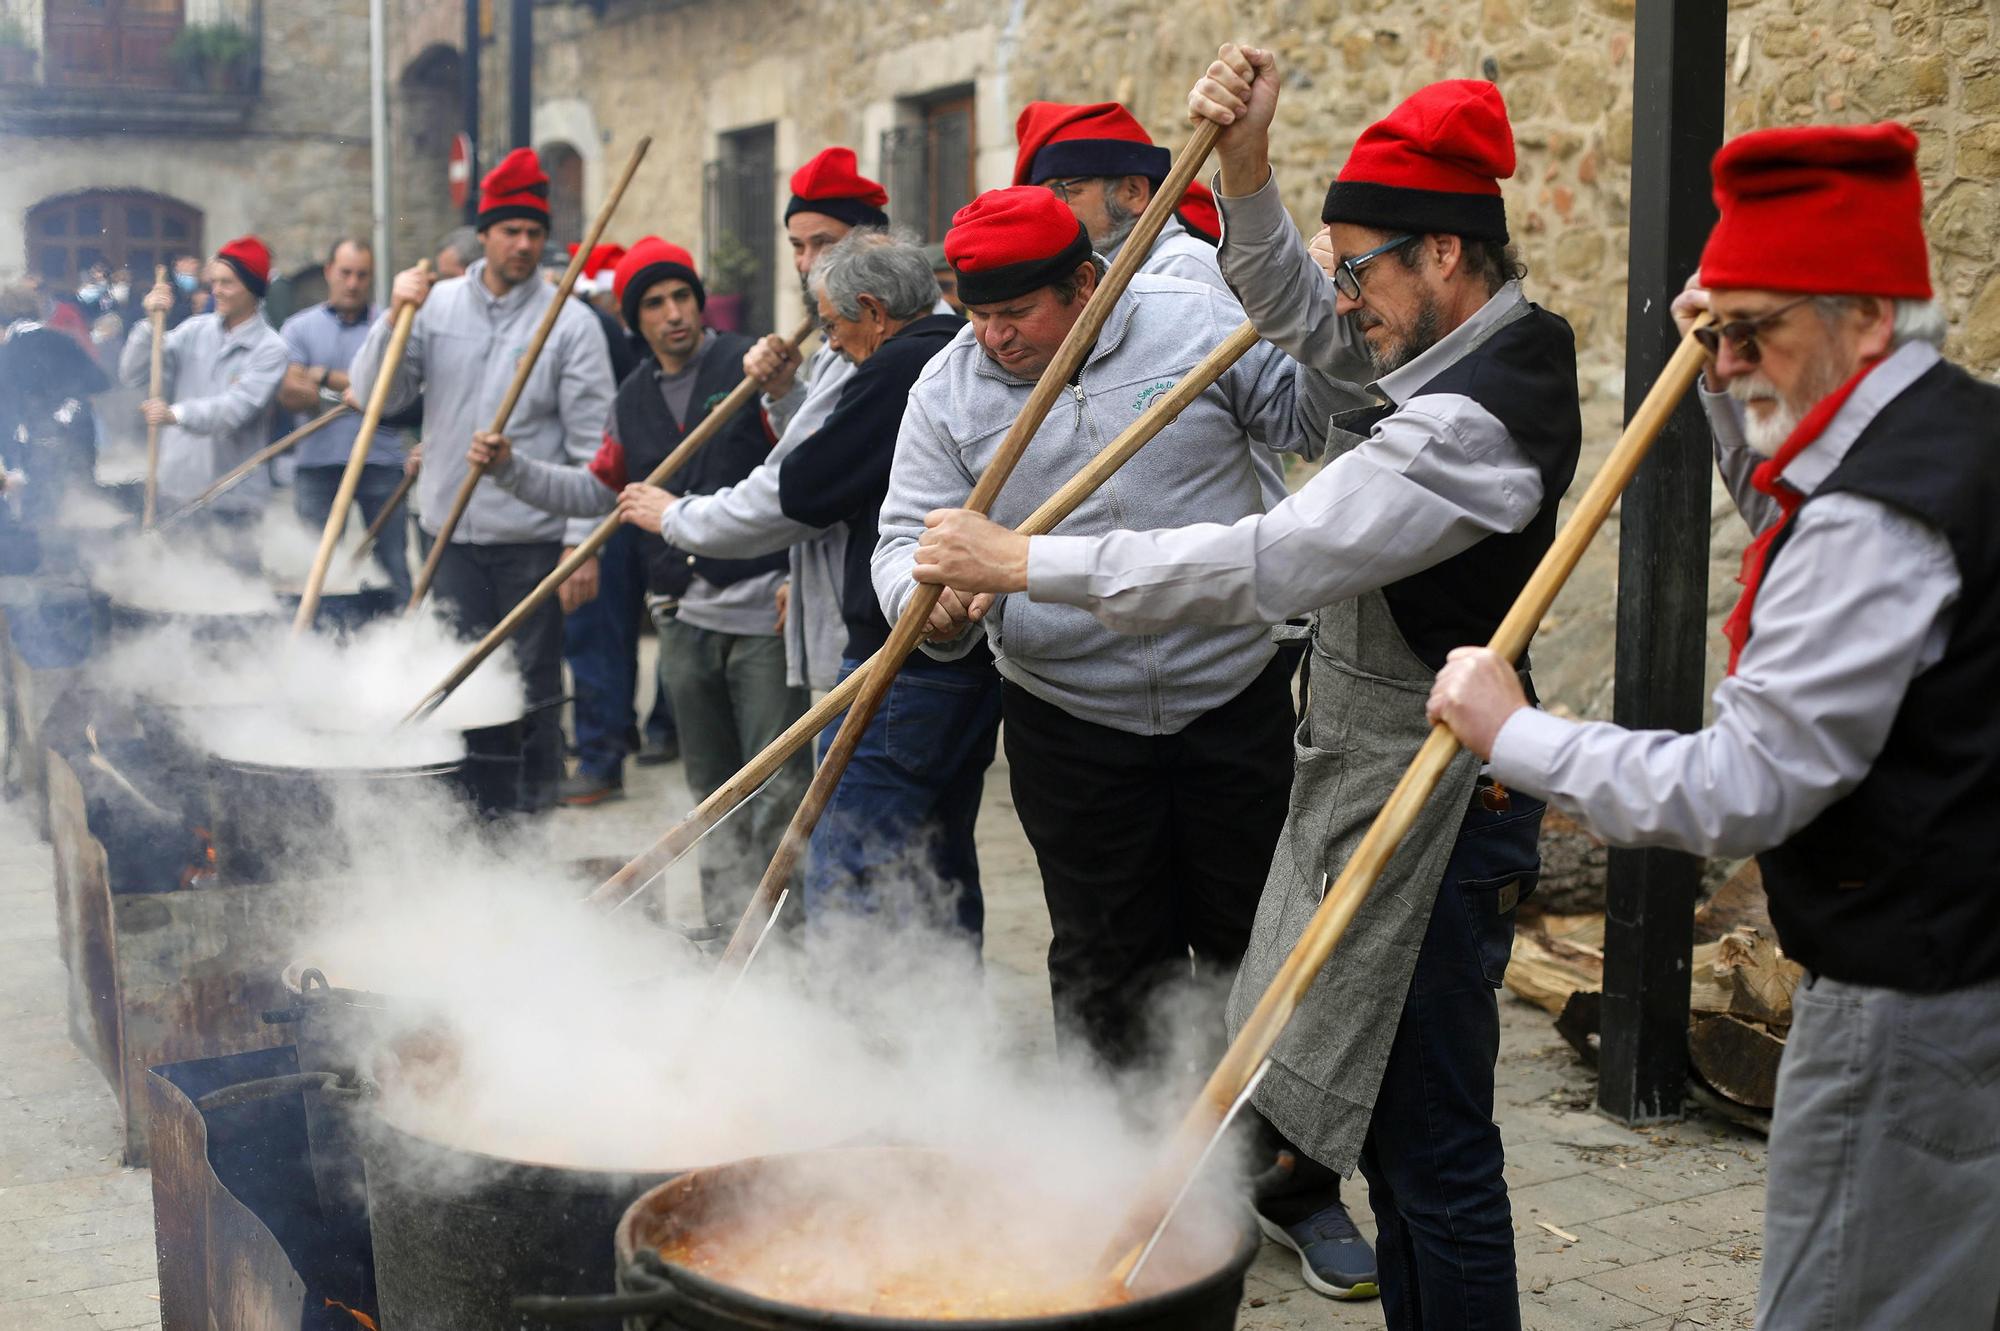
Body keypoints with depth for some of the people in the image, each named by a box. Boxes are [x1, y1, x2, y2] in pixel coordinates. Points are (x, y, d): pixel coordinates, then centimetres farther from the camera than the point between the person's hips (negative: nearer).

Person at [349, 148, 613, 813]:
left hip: (533, 539, -3)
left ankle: (529, 809, 15)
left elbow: (590, 444, -6)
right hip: (452, 532, 3)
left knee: (530, 687, 4)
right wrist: (395, 317, -10)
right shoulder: (437, 304, 6)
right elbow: (373, 394, 3)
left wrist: (582, 544, -11)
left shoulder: (571, 322, -4)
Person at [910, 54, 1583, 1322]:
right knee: (1396, 1124, 19)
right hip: (1377, 787, 10)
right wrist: (1245, 165, -5)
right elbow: (1298, 316, 13)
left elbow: (1264, 565, -29)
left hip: (1424, 814, -10)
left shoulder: (1468, 423, -24)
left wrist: (1024, 563, -25)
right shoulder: (1473, 346, 7)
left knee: (1432, 1144, 0)